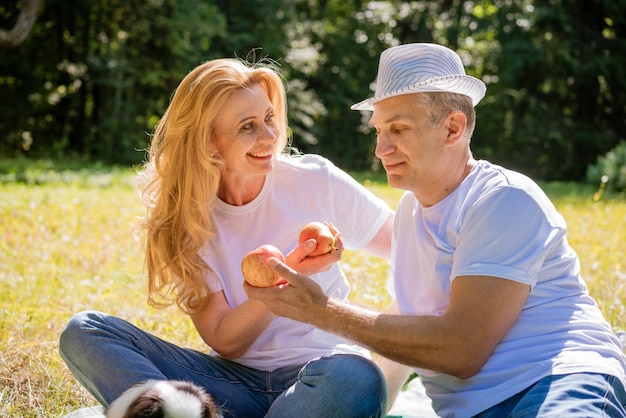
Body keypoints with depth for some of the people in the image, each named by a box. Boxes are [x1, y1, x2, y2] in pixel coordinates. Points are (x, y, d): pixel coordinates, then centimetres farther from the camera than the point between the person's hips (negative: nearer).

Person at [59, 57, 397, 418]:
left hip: (319, 371, -1)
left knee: (355, 379, -39)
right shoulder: (184, 219, -1)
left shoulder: (315, 181, -3)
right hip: (236, 382, 1)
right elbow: (225, 341, -7)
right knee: (84, 332, -15)